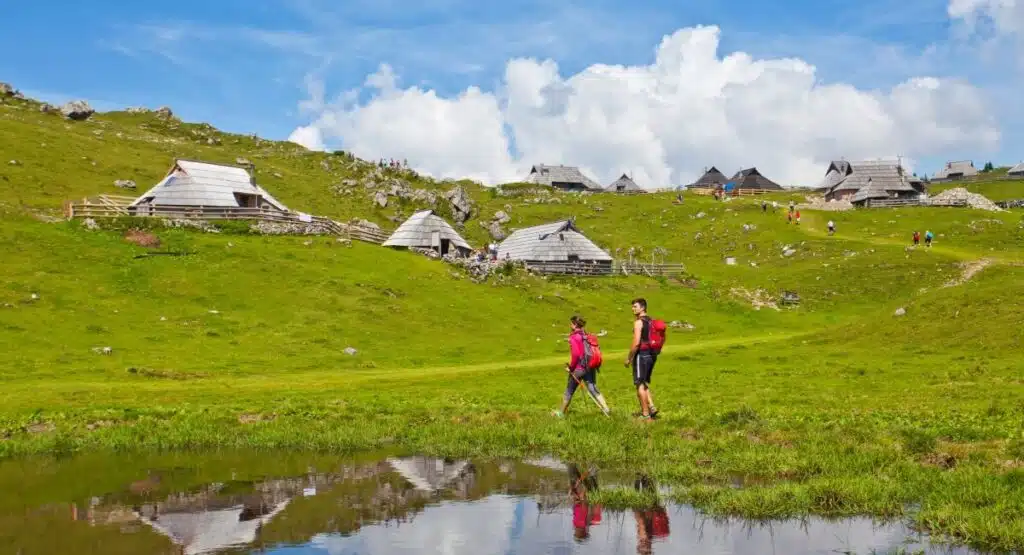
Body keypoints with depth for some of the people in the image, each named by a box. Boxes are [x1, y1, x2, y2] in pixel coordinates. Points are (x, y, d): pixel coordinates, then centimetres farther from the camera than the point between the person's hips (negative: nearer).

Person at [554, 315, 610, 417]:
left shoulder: (573, 337, -14)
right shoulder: (587, 335, 6)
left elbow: (576, 354, -22)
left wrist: (571, 366, -11)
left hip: (578, 369, -6)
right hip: (590, 368, 6)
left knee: (569, 391, 10)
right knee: (593, 390, 10)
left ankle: (562, 413, 22)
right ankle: (606, 408, -2)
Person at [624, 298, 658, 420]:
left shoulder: (639, 322, -14)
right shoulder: (650, 321, 13)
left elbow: (636, 343, -20)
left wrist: (629, 358, -12)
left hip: (642, 355, -8)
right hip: (651, 355, 8)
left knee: (640, 384, -1)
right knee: (644, 383, 19)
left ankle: (645, 414, 1)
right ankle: (651, 407, 9)